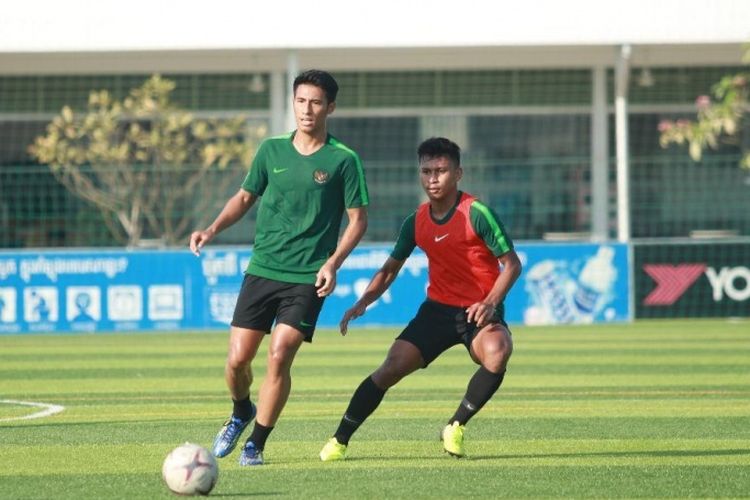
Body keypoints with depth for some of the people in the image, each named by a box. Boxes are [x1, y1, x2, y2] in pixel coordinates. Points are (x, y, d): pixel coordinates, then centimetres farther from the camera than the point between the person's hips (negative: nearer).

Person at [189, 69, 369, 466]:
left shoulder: (343, 160, -2)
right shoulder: (271, 150, 7)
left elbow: (357, 219, 1)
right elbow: (245, 197, 19)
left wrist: (333, 263, -12)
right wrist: (212, 230, 3)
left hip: (308, 279, -3)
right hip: (262, 270, 3)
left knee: (279, 356, -15)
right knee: (237, 359, -2)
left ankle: (256, 444, 0)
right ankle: (241, 414, 32)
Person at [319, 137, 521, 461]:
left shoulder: (476, 214, -12)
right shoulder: (416, 222, 3)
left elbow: (512, 264, -9)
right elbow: (391, 268, 16)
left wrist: (490, 303, -24)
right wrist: (363, 302, 0)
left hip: (479, 312, -4)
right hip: (438, 309, 4)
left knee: (497, 352, -35)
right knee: (392, 367, -10)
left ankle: (456, 427, -15)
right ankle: (339, 441, 1)